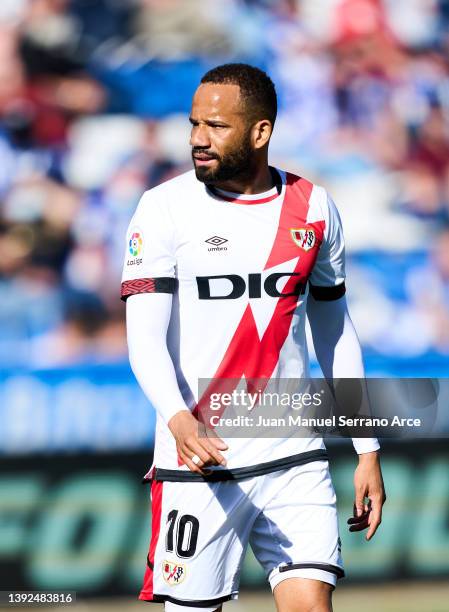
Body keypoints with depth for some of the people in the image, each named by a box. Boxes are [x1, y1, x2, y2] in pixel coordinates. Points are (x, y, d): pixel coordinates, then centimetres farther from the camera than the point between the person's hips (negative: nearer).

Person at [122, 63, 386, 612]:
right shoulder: (166, 207, -3)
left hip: (296, 462, 2)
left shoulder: (313, 208, 7)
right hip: (199, 462, -2)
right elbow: (145, 339, -12)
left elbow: (336, 335, 16)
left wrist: (366, 450, 14)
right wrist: (179, 419, -31)